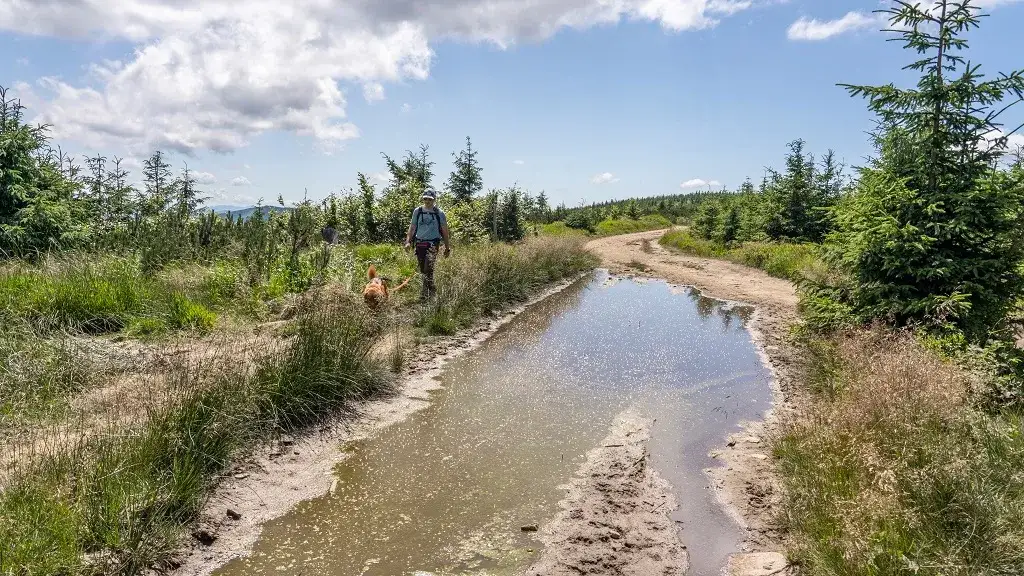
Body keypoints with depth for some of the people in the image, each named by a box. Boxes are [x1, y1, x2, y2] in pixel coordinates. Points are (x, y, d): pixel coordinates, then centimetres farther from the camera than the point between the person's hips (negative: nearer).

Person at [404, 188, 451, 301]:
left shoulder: (439, 213, 3)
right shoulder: (417, 211, 9)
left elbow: (444, 231, 8)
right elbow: (412, 227, 15)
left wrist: (447, 248, 8)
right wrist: (408, 241, 2)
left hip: (433, 243, -4)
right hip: (419, 242, 4)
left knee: (428, 268, -23)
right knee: (423, 270, 7)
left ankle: (425, 292, -21)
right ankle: (430, 291, 22)